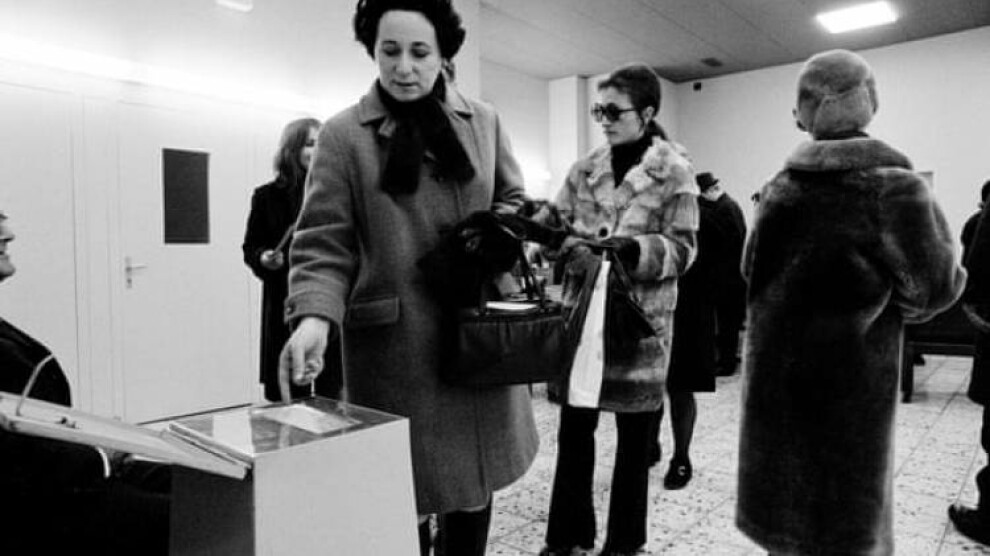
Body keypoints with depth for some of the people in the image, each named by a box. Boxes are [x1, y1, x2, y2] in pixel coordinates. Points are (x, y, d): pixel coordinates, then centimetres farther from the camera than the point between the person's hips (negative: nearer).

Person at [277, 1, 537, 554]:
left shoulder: (484, 121, 8)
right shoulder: (343, 135, -1)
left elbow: (513, 201, 17)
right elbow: (326, 243, -6)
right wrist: (315, 316, -23)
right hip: (394, 343, -3)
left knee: (476, 480, 14)